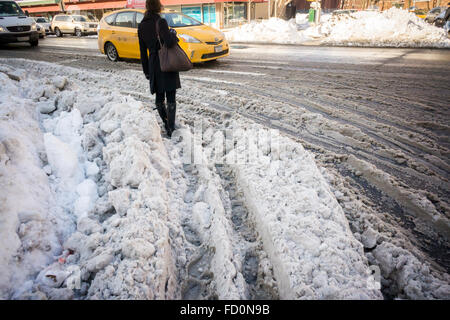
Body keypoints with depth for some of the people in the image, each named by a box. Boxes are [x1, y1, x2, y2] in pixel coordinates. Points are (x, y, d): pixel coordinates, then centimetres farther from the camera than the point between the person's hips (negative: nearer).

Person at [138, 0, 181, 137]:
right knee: (170, 98, 1)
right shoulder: (161, 22, -11)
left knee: (159, 97, 17)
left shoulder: (141, 27, 7)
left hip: (154, 65, 5)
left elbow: (143, 51, 10)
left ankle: (166, 123, 25)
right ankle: (170, 128, 2)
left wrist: (146, 71, 16)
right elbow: (169, 42, -25)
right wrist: (173, 34, -3)